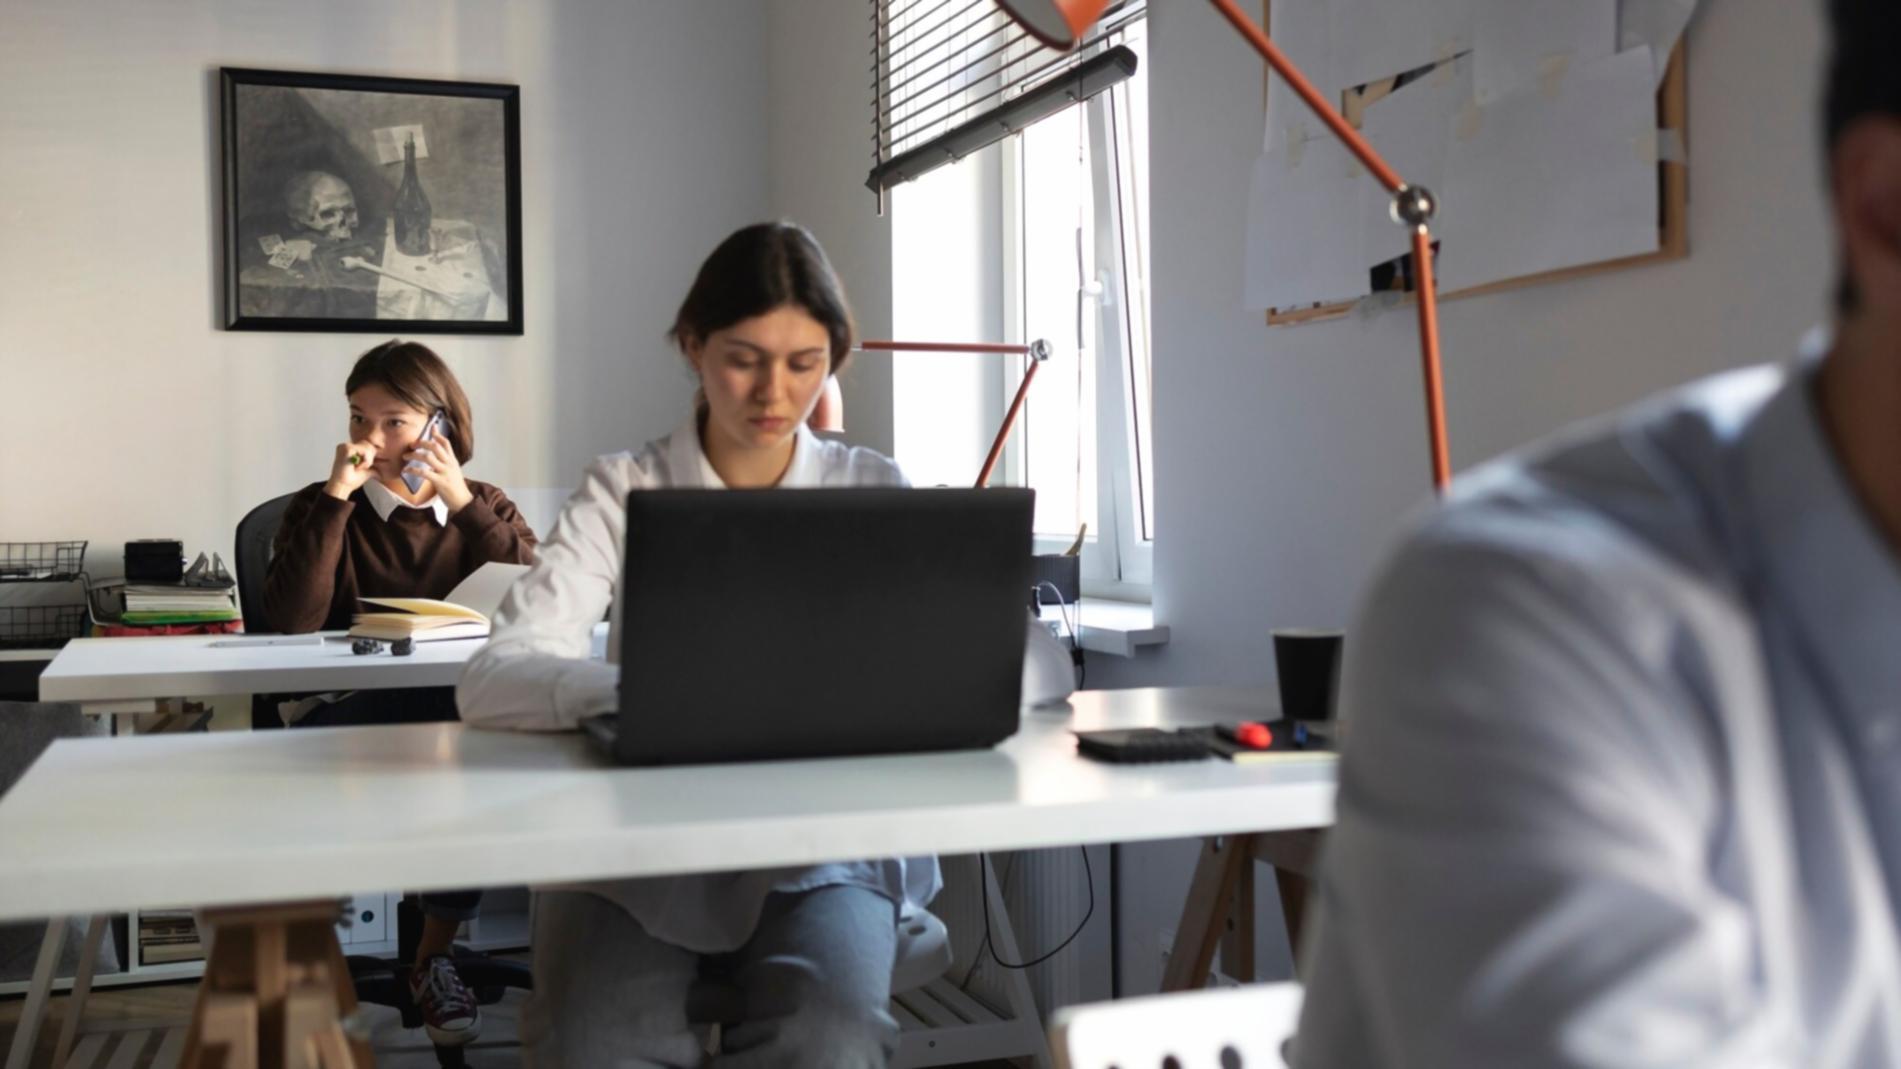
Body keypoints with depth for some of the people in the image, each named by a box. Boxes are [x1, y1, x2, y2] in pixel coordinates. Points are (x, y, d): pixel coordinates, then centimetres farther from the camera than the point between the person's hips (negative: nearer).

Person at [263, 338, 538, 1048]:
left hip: (463, 710, 1)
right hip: (343, 715, -1)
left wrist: (463, 503, -7)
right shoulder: (321, 508, 12)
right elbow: (292, 620, -8)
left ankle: (434, 954, -17)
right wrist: (337, 496, -8)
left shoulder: (484, 510, 15)